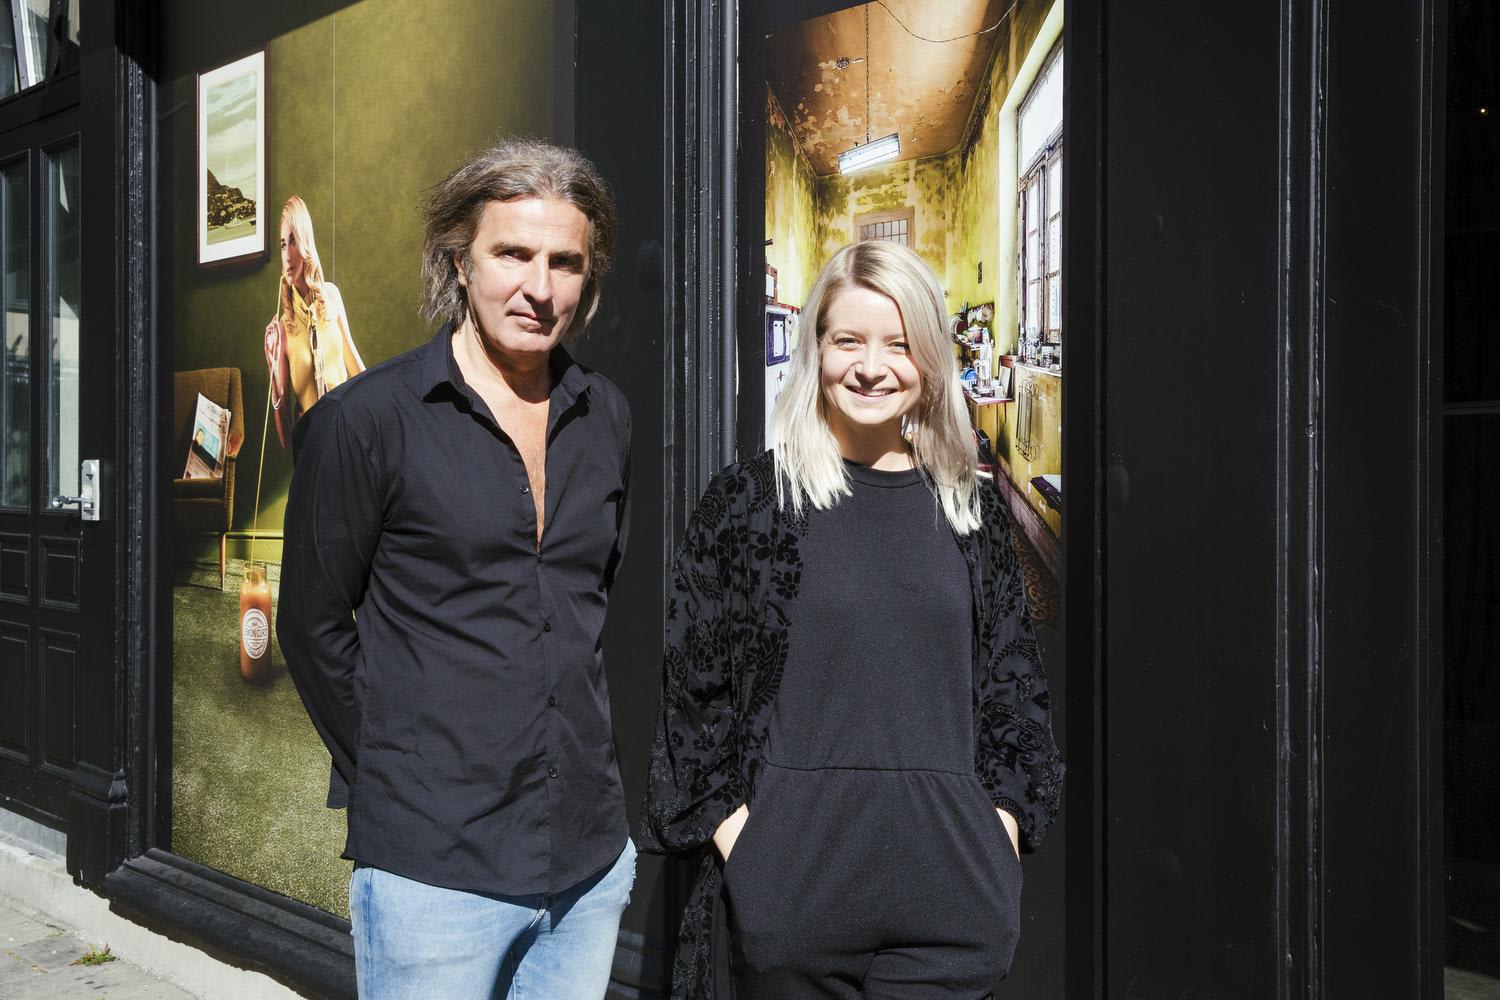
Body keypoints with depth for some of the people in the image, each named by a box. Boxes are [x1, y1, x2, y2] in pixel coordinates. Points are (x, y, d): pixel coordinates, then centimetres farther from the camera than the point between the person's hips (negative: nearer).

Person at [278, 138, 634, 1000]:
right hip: (435, 867, -4)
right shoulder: (367, 419, -7)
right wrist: (395, 779, 1)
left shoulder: (605, 419, 7)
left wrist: (584, 760, 11)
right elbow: (314, 627, -2)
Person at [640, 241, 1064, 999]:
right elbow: (693, 687, 0)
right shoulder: (748, 500, 0)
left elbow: (1013, 690, 12)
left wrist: (999, 838, 3)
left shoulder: (969, 511, 9)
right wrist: (736, 843, -7)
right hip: (789, 889, -2)